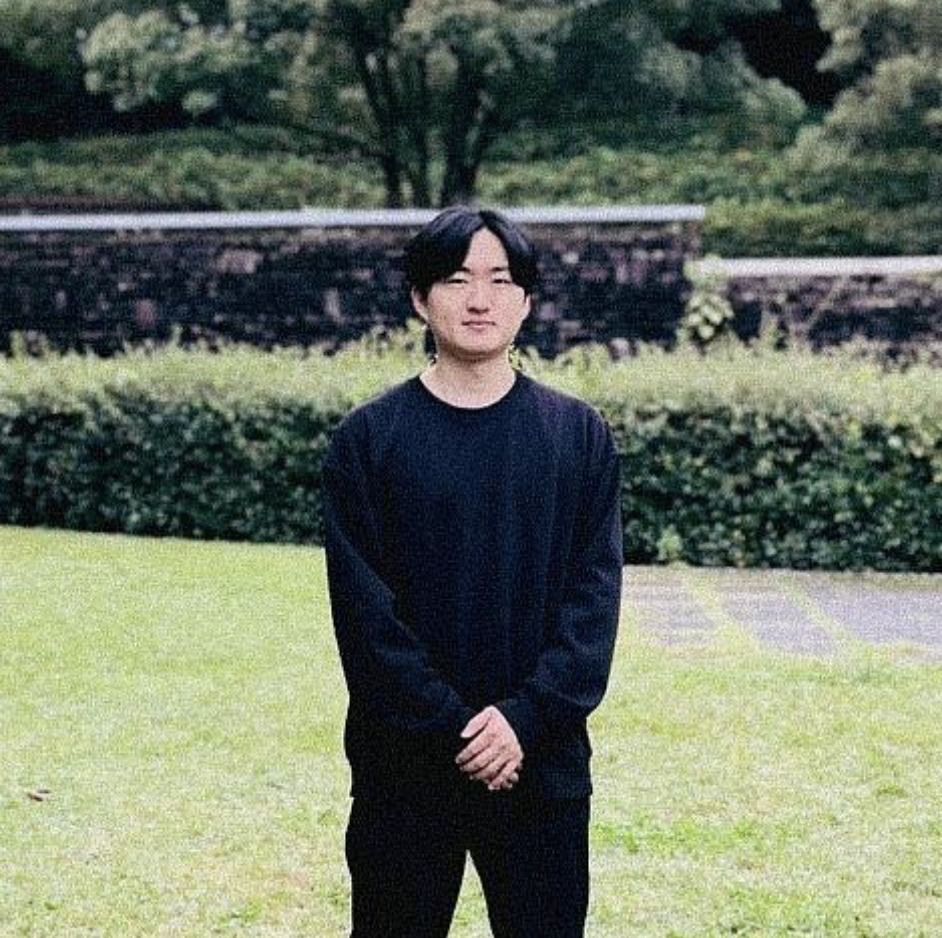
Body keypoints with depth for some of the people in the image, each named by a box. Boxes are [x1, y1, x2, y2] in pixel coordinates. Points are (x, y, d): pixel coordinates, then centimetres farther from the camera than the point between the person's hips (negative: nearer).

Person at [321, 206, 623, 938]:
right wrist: (453, 729, -15)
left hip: (543, 765, 1)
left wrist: (525, 718, -15)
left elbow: (594, 597, -3)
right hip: (404, 767, -1)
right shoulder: (368, 439, -1)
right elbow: (365, 609, -7)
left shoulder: (580, 435, 3)